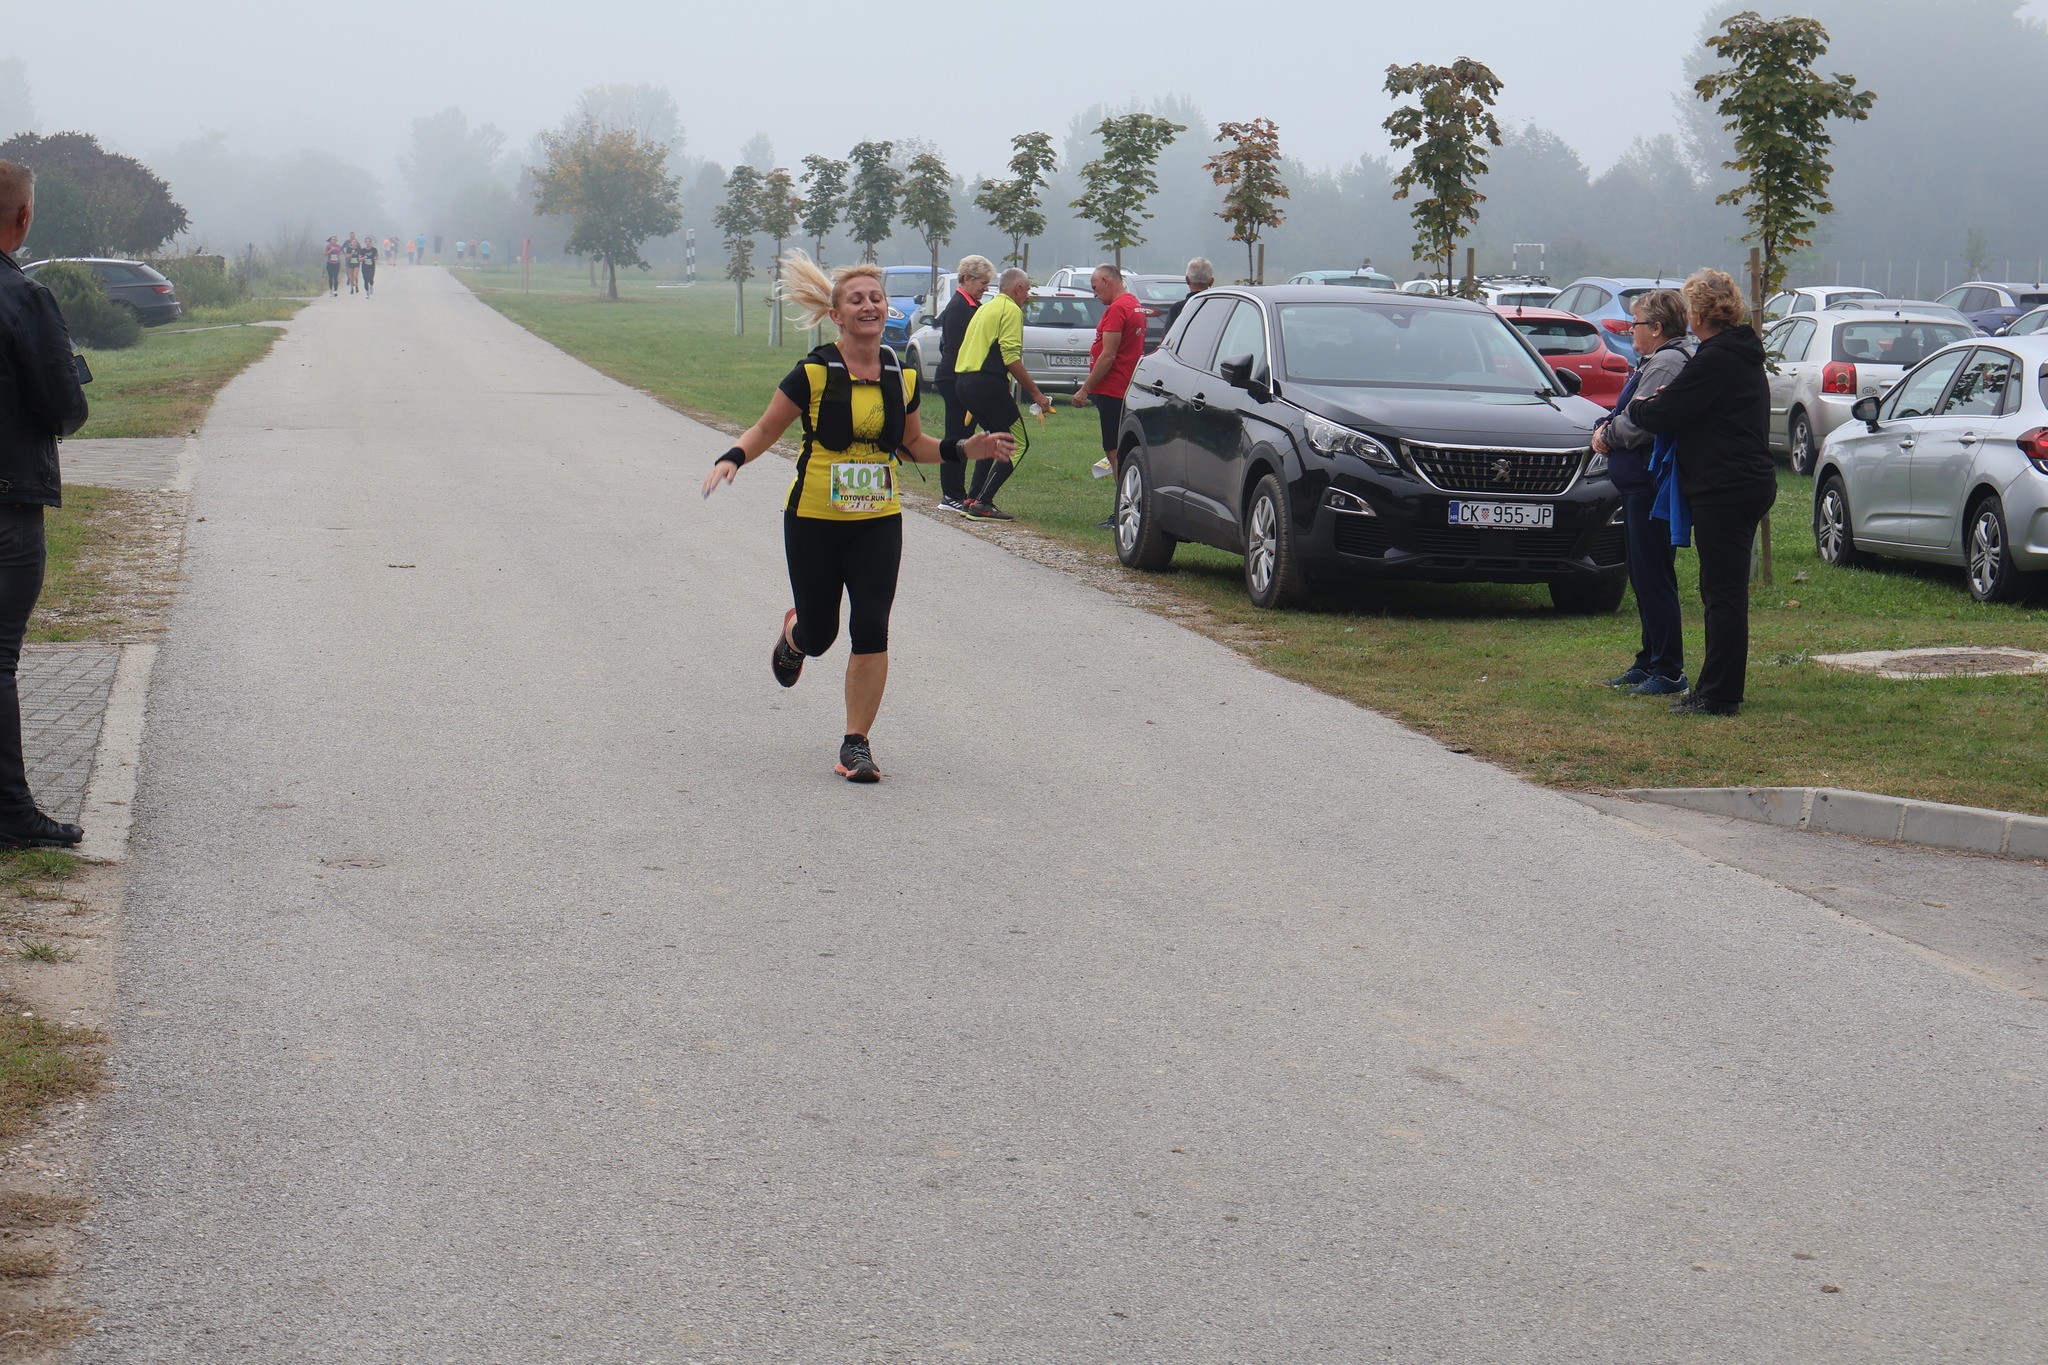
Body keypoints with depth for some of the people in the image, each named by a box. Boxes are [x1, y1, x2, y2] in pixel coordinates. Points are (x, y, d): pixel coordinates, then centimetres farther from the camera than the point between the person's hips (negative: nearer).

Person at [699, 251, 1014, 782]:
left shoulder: (902, 377, 3)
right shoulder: (814, 373, -9)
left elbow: (912, 444, 17)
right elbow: (766, 429, -1)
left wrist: (966, 449, 2)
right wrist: (731, 459, -19)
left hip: (879, 523, 2)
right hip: (814, 521, -2)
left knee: (871, 632, -7)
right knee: (818, 634, 7)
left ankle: (856, 744, 4)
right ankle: (793, 635, 47)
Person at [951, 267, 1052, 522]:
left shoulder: (986, 308, 23)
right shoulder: (1011, 310, -6)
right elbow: (1011, 357, -16)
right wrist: (1036, 393, -14)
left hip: (963, 379, 10)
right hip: (987, 383, -10)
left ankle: (971, 499, 18)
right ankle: (982, 503, -11)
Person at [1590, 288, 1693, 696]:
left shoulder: (1667, 364, -17)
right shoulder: (1655, 361, 18)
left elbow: (1641, 424, -23)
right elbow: (1627, 417, 22)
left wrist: (1608, 435, -5)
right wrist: (1606, 429, 2)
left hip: (1652, 488, -11)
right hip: (1640, 484, 11)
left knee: (1654, 579, -7)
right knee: (1644, 578, 16)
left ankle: (1668, 672, -3)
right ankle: (1649, 662, 24)